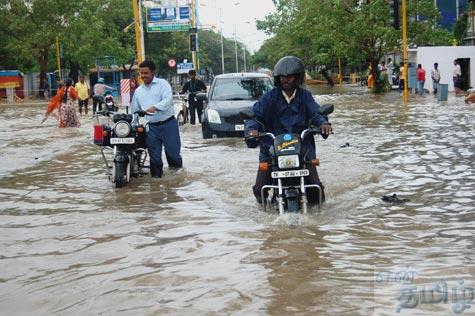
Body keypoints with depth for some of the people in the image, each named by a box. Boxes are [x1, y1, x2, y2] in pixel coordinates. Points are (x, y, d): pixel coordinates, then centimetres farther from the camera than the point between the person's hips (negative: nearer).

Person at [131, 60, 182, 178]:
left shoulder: (162, 84, 3)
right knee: (155, 157, 3)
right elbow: (134, 111, 21)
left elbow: (168, 100, -15)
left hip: (168, 124, -4)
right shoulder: (138, 91, 19)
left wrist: (155, 107, -29)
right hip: (151, 127, 4)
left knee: (173, 153, -3)